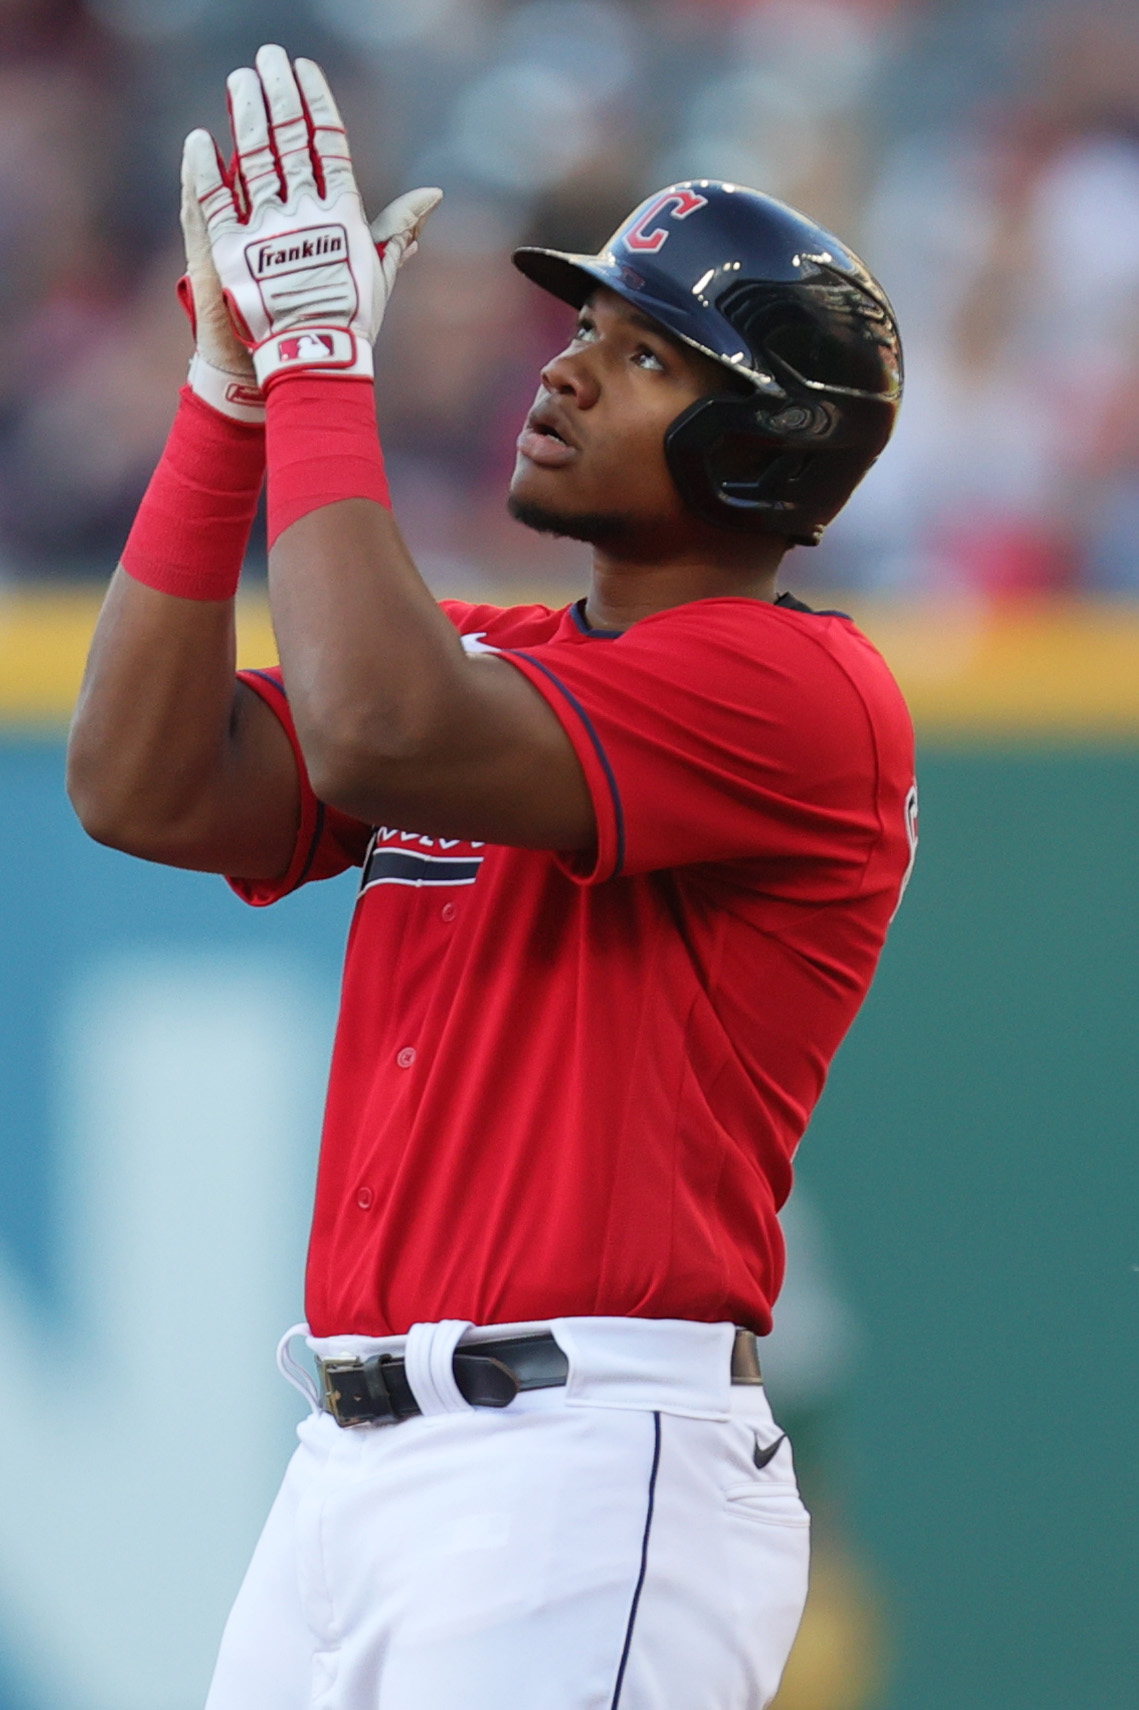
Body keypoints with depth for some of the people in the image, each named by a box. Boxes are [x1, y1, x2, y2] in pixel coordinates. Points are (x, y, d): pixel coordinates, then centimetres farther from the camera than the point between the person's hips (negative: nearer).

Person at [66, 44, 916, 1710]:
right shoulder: (488, 662, 19)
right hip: (346, 1466, 8)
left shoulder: (807, 695, -8)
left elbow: (380, 739, -21)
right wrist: (235, 385, 2)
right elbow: (146, 790, 5)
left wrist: (320, 357, -12)